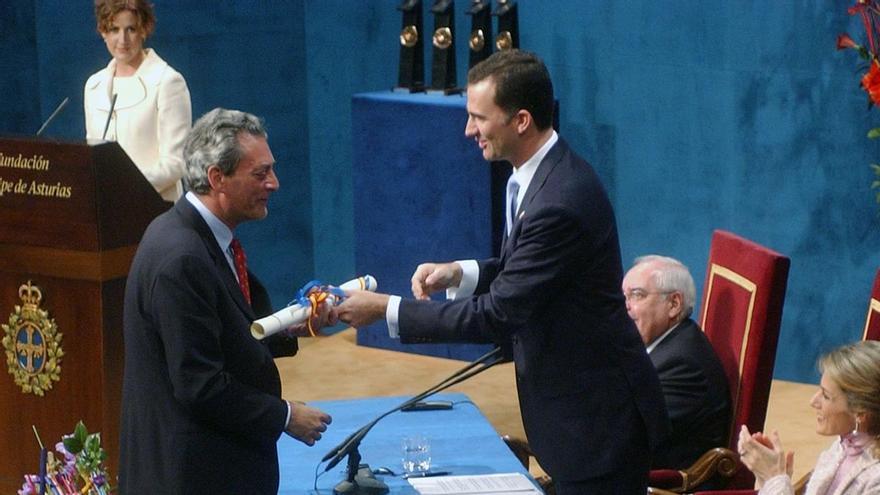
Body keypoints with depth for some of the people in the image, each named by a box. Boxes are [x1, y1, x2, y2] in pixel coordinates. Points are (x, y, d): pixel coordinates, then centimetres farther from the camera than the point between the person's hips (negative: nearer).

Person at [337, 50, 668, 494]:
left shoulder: (559, 203, -27)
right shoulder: (543, 174, 4)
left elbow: (498, 315, -24)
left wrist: (385, 309, -18)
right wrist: (460, 273, -1)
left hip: (597, 415, -10)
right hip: (575, 404, 10)